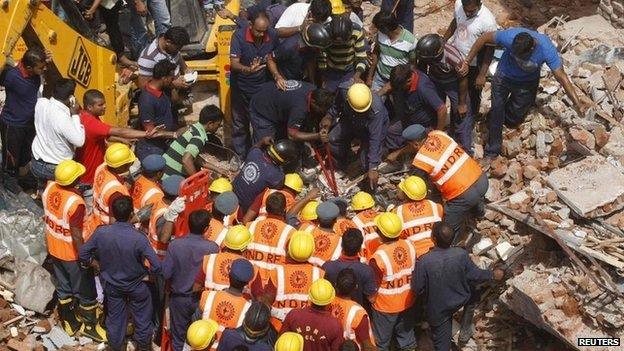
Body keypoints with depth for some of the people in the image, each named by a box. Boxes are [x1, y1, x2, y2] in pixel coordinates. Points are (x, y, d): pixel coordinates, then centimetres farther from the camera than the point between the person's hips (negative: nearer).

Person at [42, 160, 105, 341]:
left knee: (63, 289, 24)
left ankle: (69, 322, 41)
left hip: (54, 249, 7)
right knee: (86, 292, 15)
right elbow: (76, 235, -26)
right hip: (72, 254, -7)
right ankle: (90, 326, 32)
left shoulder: (50, 188, -12)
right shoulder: (75, 203, -34)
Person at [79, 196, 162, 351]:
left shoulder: (101, 232, -25)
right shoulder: (139, 238, -32)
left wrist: (89, 263, 11)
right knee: (142, 317, 23)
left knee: (115, 317, 25)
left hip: (111, 284, 3)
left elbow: (83, 253, -11)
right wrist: (147, 271, -7)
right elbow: (157, 266, -29)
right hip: (135, 285, -3)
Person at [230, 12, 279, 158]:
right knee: (240, 124, 11)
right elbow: (234, 63, -28)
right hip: (242, 87, -2)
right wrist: (248, 70, -46)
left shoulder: (272, 35, -16)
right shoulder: (239, 36, -24)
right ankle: (242, 157, 25)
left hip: (263, 86, 2)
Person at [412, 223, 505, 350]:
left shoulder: (423, 262, -34)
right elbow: (475, 275, -10)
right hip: (459, 301, 2)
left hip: (437, 309, -2)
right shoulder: (461, 254, -25)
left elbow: (417, 289, -21)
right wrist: (493, 275, 10)